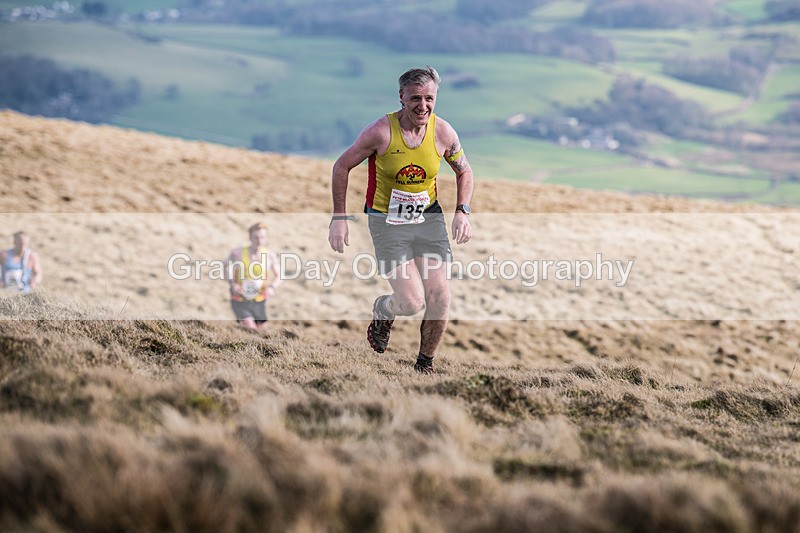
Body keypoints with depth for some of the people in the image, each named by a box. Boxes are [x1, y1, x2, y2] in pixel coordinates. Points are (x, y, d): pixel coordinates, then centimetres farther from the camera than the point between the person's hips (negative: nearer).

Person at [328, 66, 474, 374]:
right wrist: (339, 218, -8)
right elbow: (342, 166, -6)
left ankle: (425, 365, 16)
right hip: (387, 222, -4)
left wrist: (462, 212, -2)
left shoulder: (443, 133, -7)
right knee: (412, 302, -15)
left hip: (428, 218, 4)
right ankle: (382, 311, 22)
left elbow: (464, 171, 12)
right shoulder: (381, 132, -18)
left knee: (439, 297, -7)